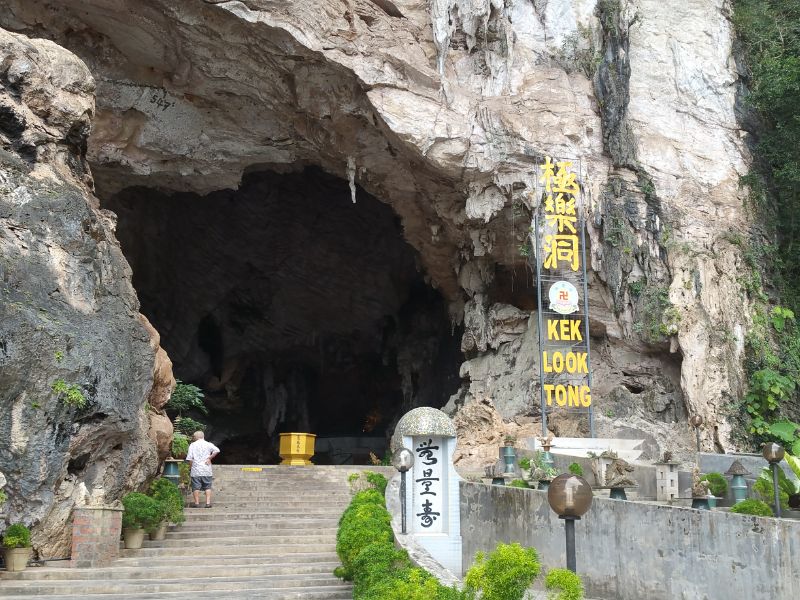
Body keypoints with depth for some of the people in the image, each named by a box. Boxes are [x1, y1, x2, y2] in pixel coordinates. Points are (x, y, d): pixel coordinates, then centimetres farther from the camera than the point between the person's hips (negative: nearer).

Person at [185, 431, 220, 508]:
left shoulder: (192, 445, 2)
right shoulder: (208, 444, 4)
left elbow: (189, 458, -3)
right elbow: (217, 450, -10)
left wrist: (192, 466, 9)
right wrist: (209, 458, -2)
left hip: (196, 470, -1)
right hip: (206, 470, 1)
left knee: (196, 487, 4)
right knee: (207, 487, 6)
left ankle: (197, 503, 3)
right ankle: (208, 503, 1)